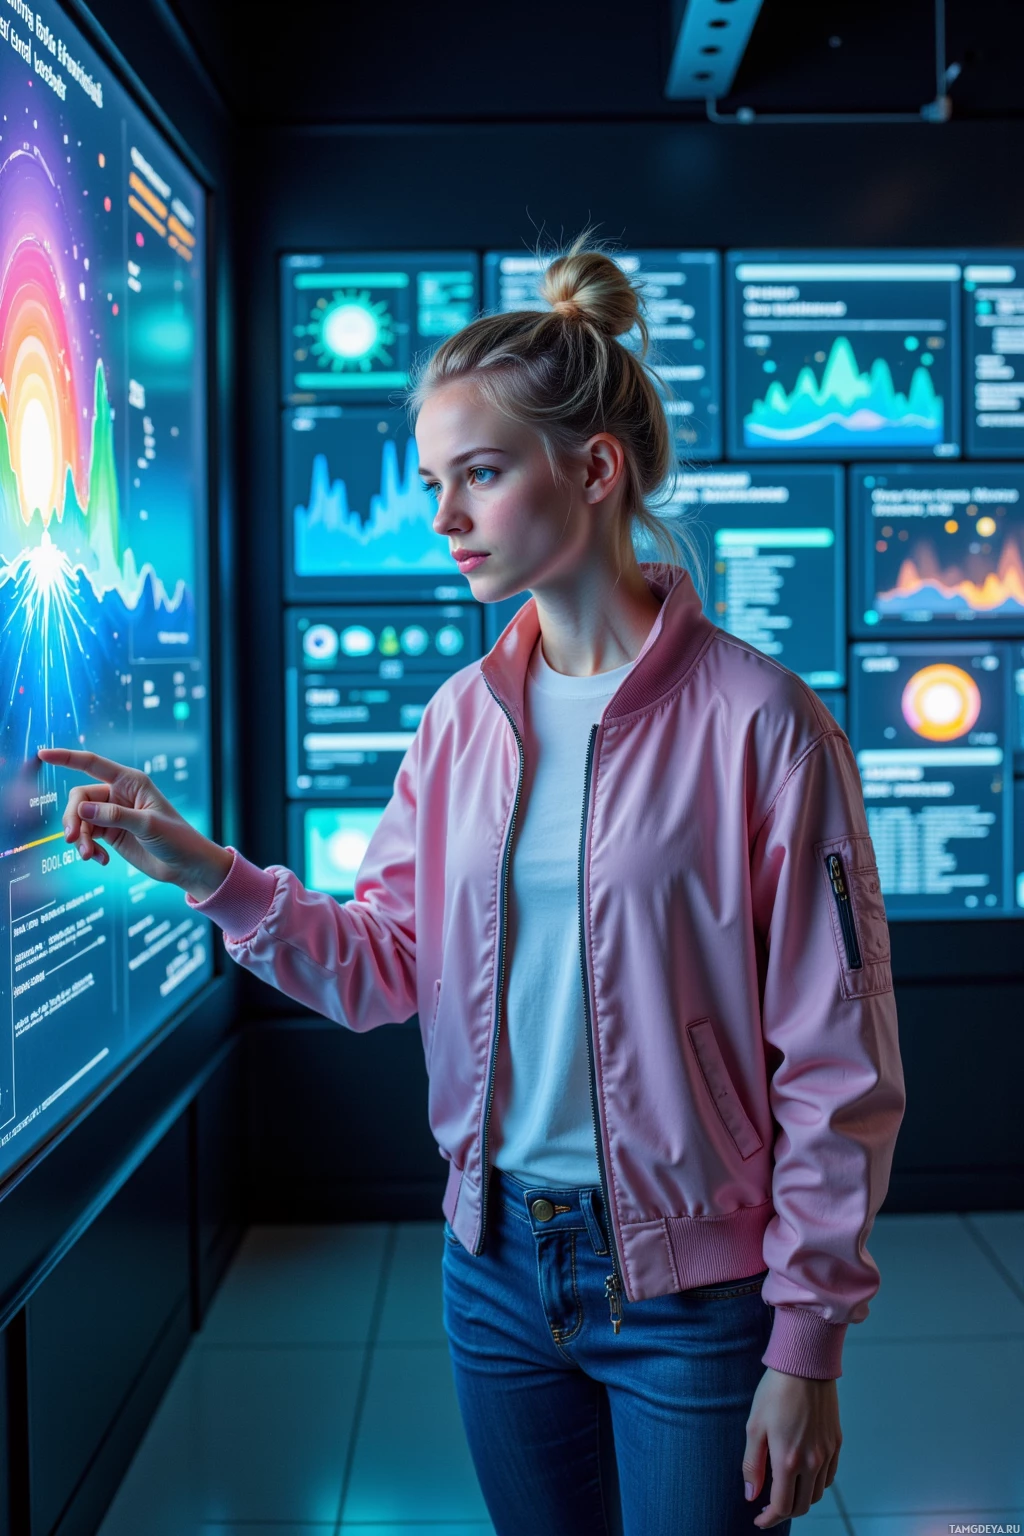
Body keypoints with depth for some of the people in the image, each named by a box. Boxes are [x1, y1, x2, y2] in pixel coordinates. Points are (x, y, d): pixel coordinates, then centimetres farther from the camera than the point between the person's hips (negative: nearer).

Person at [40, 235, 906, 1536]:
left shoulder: (755, 721, -15)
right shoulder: (463, 717, 2)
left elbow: (836, 1071, -12)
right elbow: (387, 966, 4)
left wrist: (806, 1352, -11)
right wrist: (211, 877, -10)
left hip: (690, 1294, -5)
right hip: (495, 1266, 5)